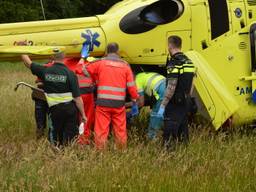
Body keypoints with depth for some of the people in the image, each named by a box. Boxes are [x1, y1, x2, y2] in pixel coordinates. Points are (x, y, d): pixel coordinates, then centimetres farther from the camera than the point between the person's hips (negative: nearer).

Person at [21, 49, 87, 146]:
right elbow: (77, 98, -10)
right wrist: (83, 115, -1)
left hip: (55, 109, 2)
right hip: (70, 108, -2)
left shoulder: (45, 71, -3)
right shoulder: (70, 74, -10)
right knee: (70, 137, 4)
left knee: (56, 138, 16)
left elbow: (28, 62, 12)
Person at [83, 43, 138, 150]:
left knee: (101, 130, 1)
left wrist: (96, 79, 31)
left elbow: (86, 71, 16)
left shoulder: (100, 63, 2)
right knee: (120, 130, 10)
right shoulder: (125, 65, 6)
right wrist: (135, 99, 18)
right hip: (119, 104, 2)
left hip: (103, 102, -2)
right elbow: (131, 85, 5)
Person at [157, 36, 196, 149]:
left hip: (175, 103, -8)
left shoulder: (174, 63, -16)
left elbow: (171, 87, -20)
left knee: (170, 134, -6)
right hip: (185, 102, 8)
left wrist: (163, 105, -17)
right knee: (183, 129, 17)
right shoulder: (189, 62, 11)